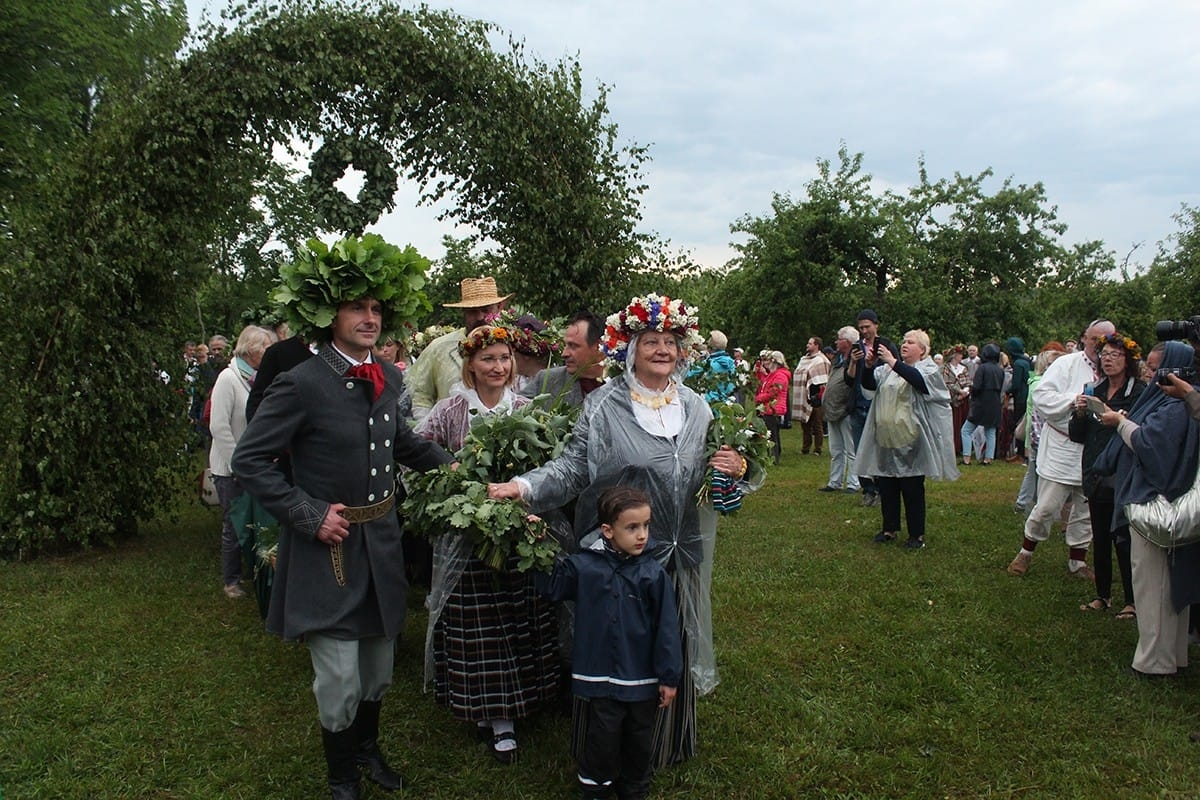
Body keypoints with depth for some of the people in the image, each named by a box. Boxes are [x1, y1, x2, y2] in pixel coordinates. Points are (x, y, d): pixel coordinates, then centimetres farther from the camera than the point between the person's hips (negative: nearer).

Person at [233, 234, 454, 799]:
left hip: (382, 544, 6)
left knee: (378, 668, 21)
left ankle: (368, 748, 47)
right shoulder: (301, 384, -18)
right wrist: (309, 516, -19)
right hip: (329, 549, -6)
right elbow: (249, 461, -15)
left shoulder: (388, 379, 2)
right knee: (340, 681, 3)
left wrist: (446, 462, 8)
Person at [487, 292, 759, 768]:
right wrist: (524, 485, -25)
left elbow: (710, 479, 15)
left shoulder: (695, 408, 9)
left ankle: (668, 743, 35)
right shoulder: (604, 405, -5)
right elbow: (574, 468, -10)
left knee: (671, 650, 13)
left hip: (679, 557, 4)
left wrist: (737, 469, -7)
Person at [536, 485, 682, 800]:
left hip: (642, 679, 1)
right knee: (601, 743, 12)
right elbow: (551, 587, 6)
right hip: (599, 678, 0)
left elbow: (667, 628, -6)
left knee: (639, 744, 19)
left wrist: (669, 677, -3)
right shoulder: (583, 566, -9)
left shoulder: (654, 573, -11)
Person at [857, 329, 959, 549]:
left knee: (912, 489, 1)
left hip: (911, 441, -5)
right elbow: (869, 384, 2)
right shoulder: (888, 369, 15)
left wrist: (893, 362, -31)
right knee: (886, 487, 11)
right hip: (885, 440, 5)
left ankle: (917, 534, 10)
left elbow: (919, 379, -24)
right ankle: (890, 528, 23)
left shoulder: (928, 369, -1)